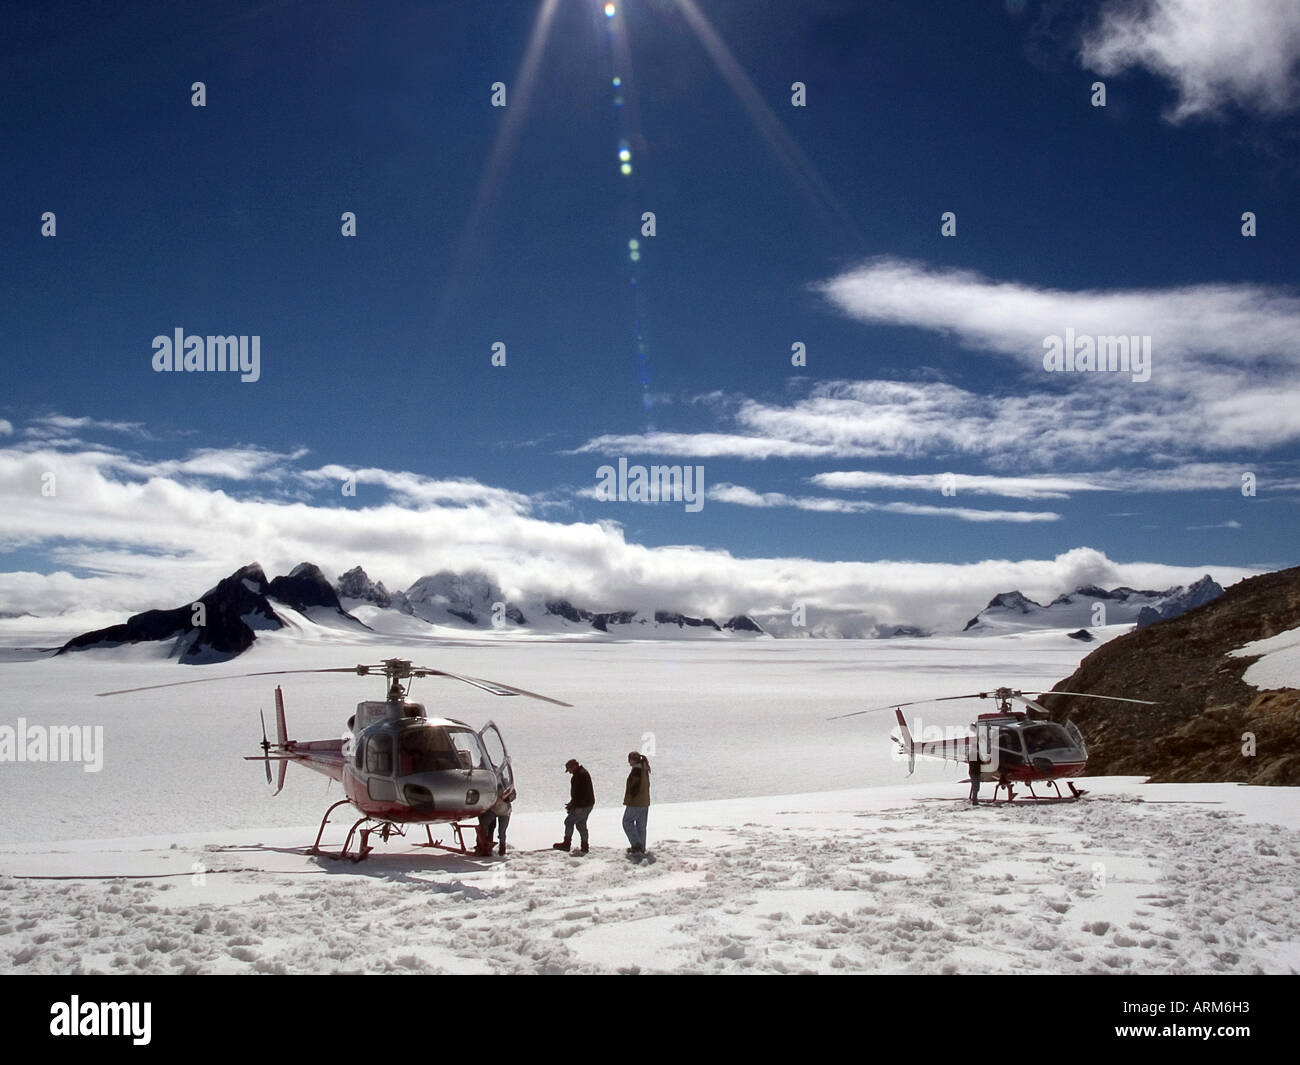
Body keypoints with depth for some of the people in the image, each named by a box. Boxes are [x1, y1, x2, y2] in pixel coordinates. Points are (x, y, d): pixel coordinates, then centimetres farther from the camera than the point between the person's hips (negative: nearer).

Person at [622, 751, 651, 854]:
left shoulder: (636, 770, -17)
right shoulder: (644, 770, 10)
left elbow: (634, 787, -21)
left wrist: (627, 800, -12)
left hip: (635, 802, -9)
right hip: (645, 802, 9)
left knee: (627, 822, 3)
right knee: (641, 825, 13)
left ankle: (636, 845, -3)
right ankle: (641, 848, 16)